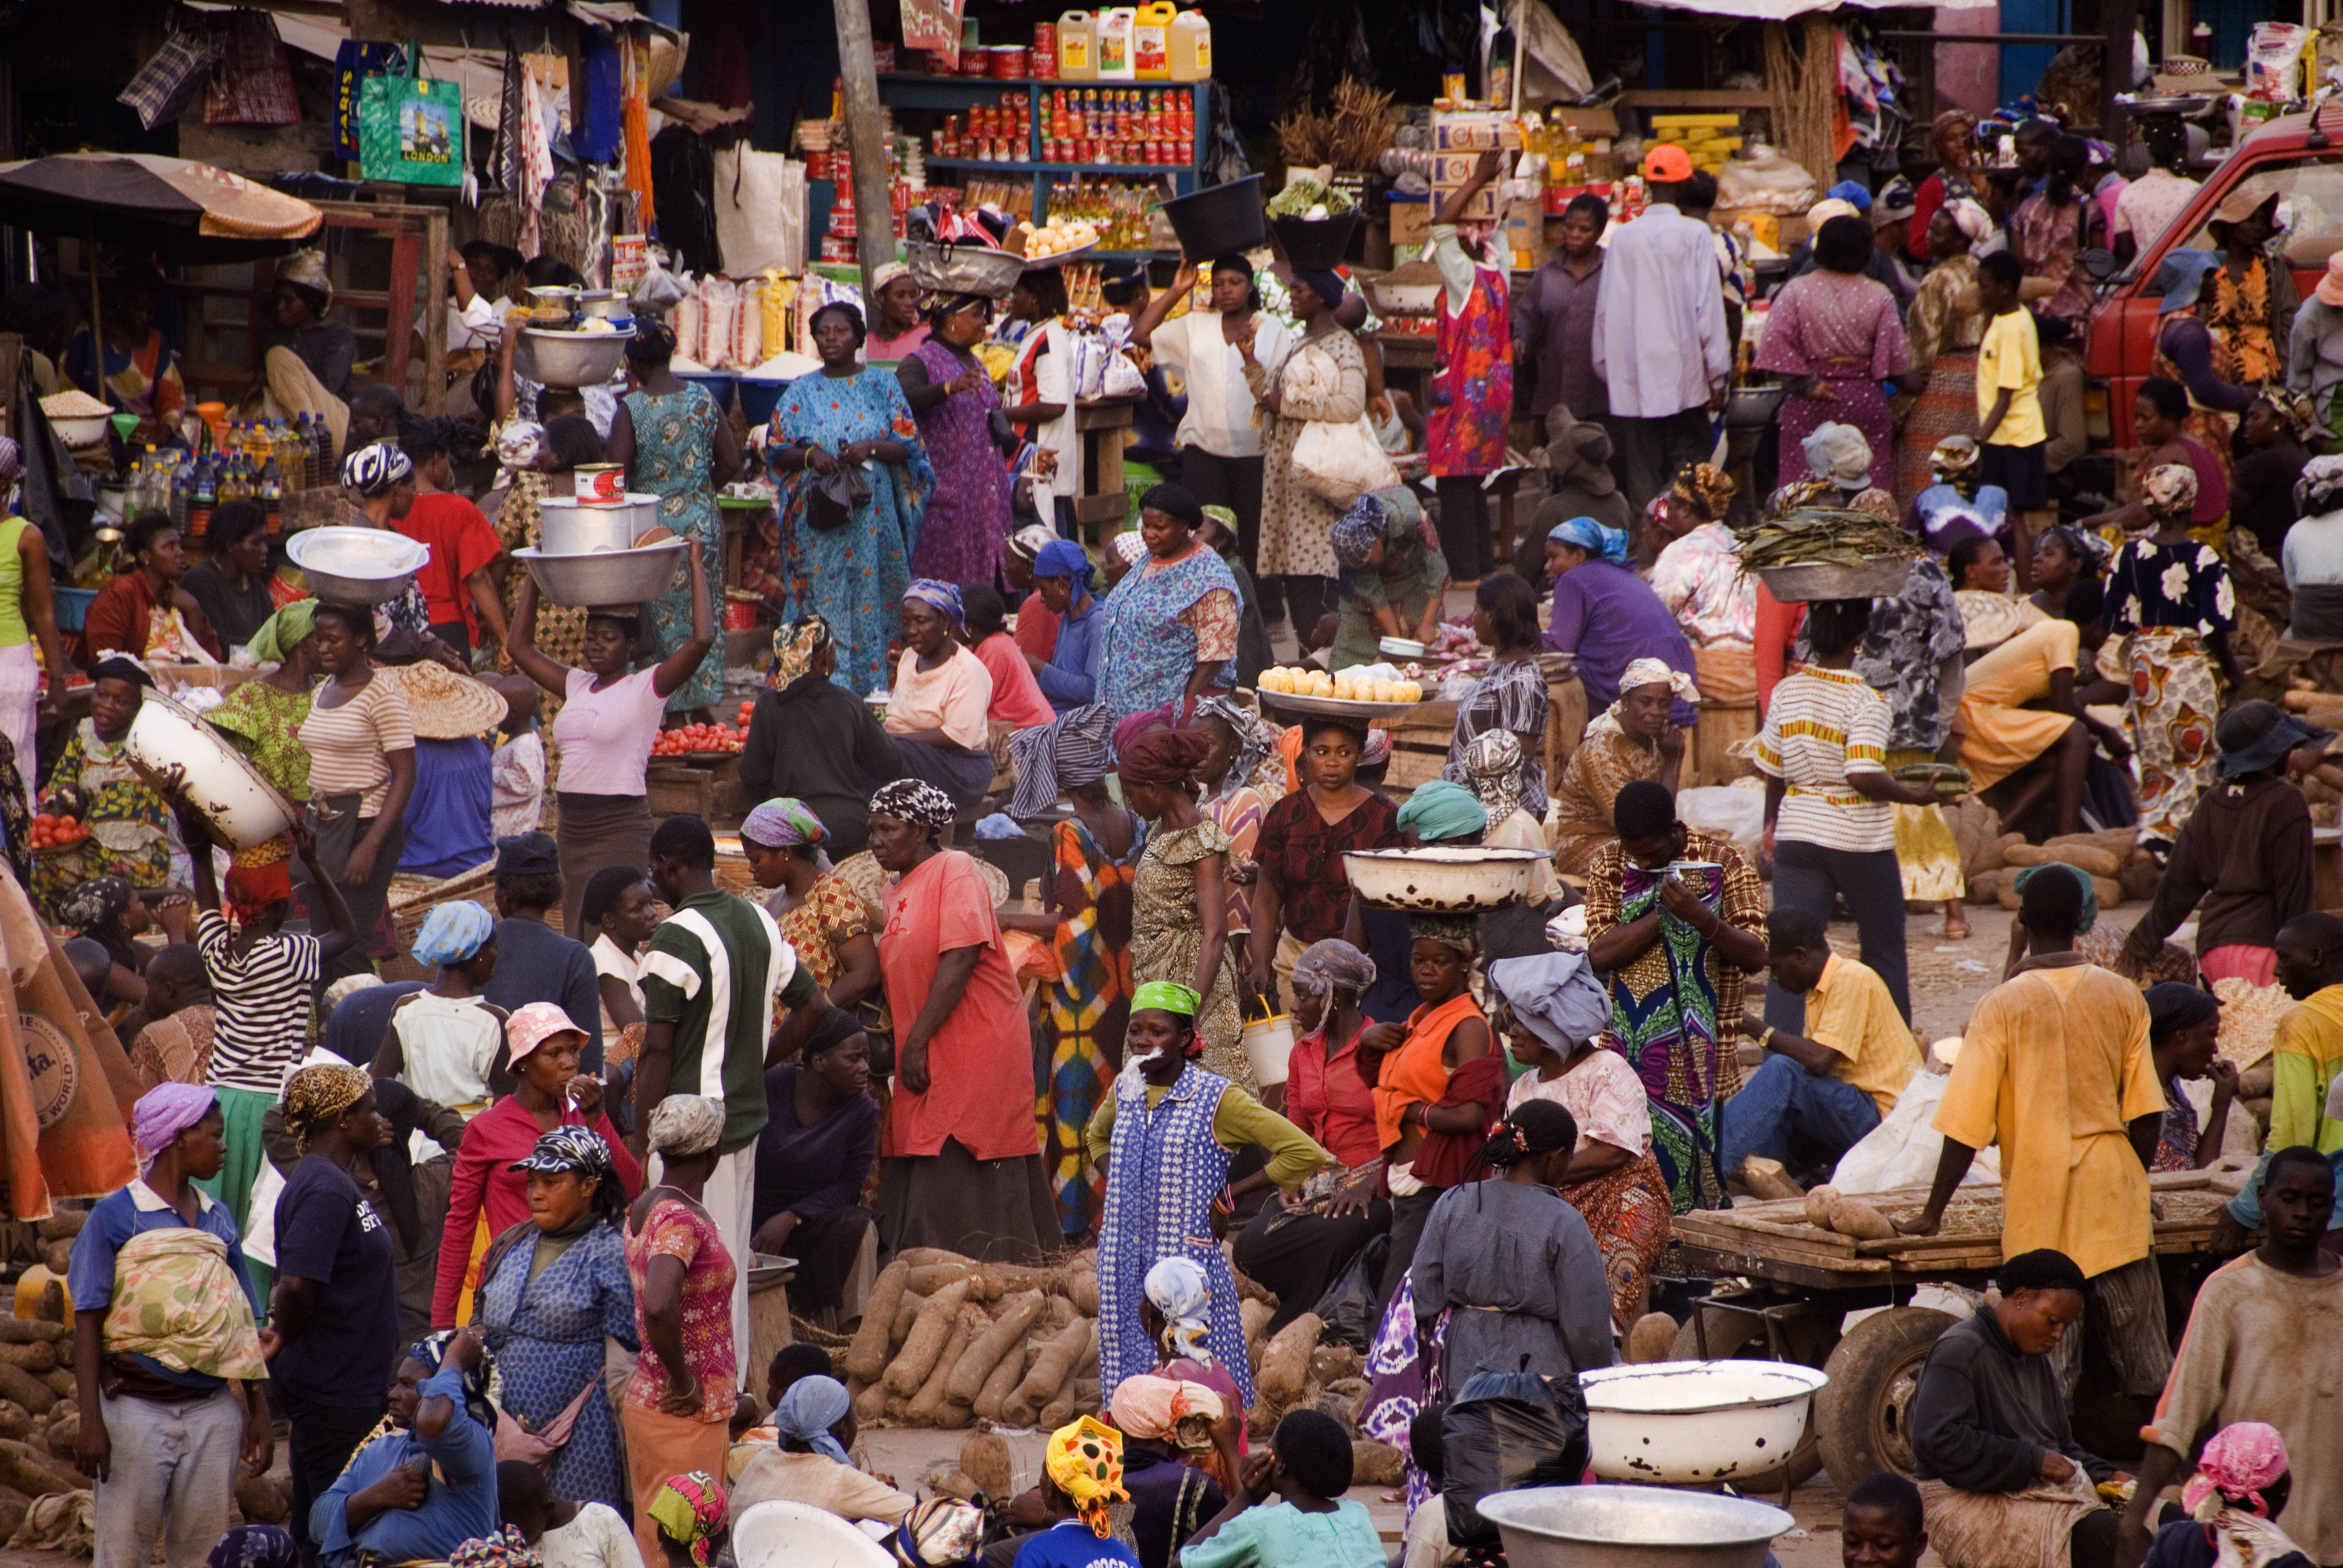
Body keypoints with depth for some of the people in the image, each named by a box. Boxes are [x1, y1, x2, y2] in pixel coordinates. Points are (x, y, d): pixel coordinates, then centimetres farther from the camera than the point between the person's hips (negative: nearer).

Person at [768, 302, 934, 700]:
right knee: (821, 605, -4)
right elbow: (775, 449, 7)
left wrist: (870, 449, -15)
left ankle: (868, 689, 2)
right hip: (818, 518, 0)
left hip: (871, 516, 0)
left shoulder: (882, 385, 8)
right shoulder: (802, 392, 10)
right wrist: (809, 456, -12)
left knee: (869, 603, -3)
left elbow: (907, 445, 3)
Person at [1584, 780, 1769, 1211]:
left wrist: (1699, 917, -24)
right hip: (1631, 1054, 2)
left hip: (1699, 1054, -2)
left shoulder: (1721, 860, -2)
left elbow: (1755, 956, -9)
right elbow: (1600, 953, -9)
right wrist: (1665, 912, -15)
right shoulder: (1608, 865, 4)